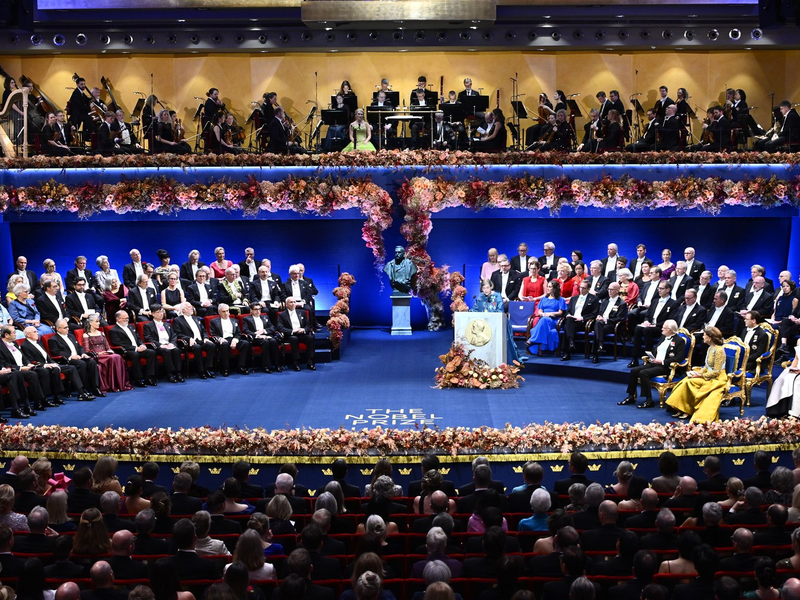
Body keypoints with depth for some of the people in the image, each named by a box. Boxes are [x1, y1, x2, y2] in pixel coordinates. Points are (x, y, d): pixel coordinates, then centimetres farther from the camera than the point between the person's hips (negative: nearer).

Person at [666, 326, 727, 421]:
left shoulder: (719, 350, -17)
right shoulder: (710, 348, 11)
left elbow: (716, 372, -19)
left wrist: (701, 375, -17)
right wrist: (698, 372, -1)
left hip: (716, 379, -8)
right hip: (708, 375, 8)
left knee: (690, 382, -23)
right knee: (686, 381, -13)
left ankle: (688, 411, -12)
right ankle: (681, 409, -15)